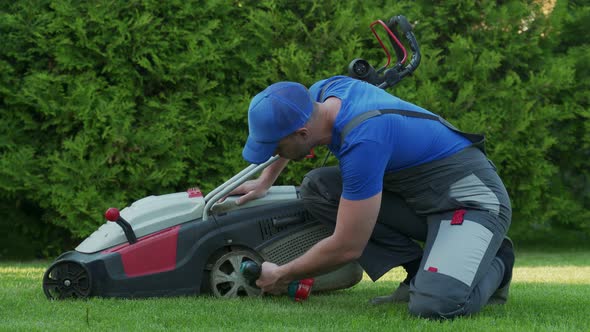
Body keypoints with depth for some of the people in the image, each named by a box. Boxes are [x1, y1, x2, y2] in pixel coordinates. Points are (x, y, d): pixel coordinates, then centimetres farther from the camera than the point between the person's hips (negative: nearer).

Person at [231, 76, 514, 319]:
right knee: (316, 189, -2)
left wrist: (281, 276, -9)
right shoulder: (325, 91, -6)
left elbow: (347, 248, -23)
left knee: (434, 306, -33)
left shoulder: (363, 142, -31)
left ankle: (493, 266, 1)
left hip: (472, 198, -9)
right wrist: (264, 182, 23)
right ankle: (420, 271, 2)